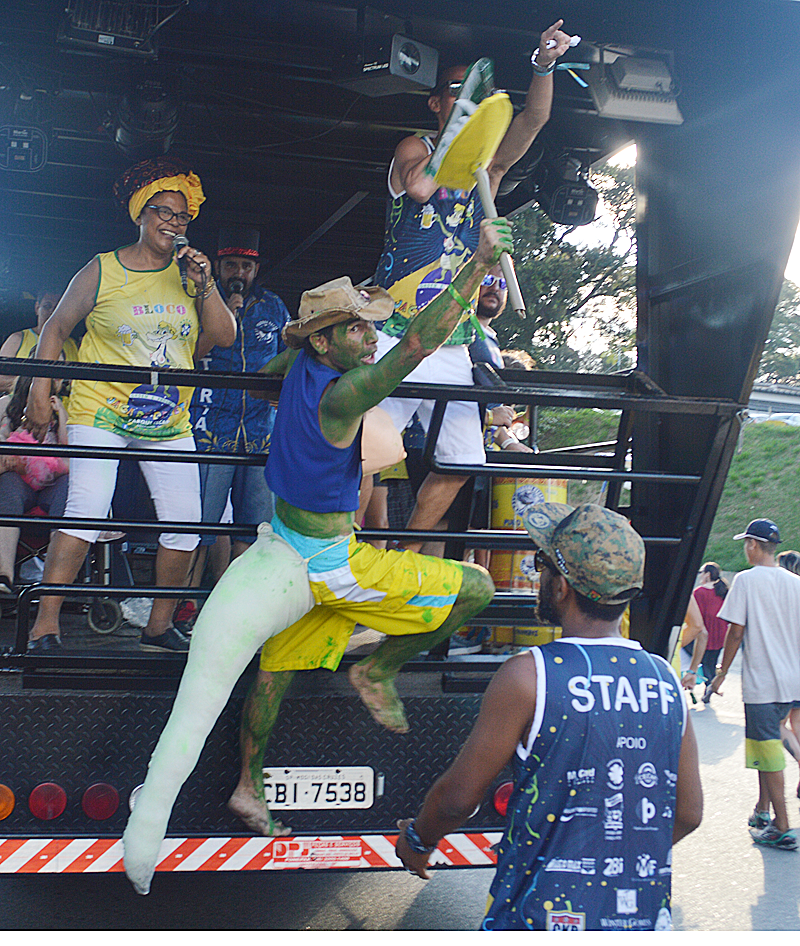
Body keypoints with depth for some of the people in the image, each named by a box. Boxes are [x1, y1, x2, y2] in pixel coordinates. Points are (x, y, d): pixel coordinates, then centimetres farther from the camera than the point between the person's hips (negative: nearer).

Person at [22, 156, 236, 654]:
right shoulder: (103, 271, 0)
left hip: (170, 422, 4)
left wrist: (205, 285, -11)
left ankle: (160, 624, 17)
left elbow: (225, 337, 2)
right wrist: (40, 392, -3)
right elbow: (57, 328, 4)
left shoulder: (189, 273, 8)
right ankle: (45, 623, -15)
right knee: (86, 509, -20)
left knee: (185, 522, 2)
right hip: (101, 413, -4)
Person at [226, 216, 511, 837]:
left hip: (288, 547, 9)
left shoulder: (302, 366, -2)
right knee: (475, 588, -2)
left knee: (277, 667, 21)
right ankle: (379, 671, 12)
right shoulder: (340, 396, -27)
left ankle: (248, 789, 32)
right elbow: (418, 343, -39)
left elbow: (268, 372, 24)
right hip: (329, 564, -9)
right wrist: (478, 266, -42)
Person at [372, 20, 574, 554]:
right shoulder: (415, 149, 3)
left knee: (460, 463, 6)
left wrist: (544, 65, -19)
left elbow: (534, 119, -2)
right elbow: (421, 187, -20)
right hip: (394, 339, -5)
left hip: (453, 348, 5)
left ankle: (404, 557, 20)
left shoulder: (489, 164, 14)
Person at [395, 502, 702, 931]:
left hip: (545, 917, -5)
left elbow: (459, 796, -8)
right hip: (645, 919, 5)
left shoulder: (527, 676, -14)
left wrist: (417, 839, 13)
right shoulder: (666, 682, 1)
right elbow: (688, 814, 8)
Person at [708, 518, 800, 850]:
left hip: (761, 683, -6)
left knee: (768, 751, -2)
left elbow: (736, 632, -11)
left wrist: (722, 672, 0)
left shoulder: (746, 580, -9)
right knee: (766, 743, 20)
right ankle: (762, 811, 26)